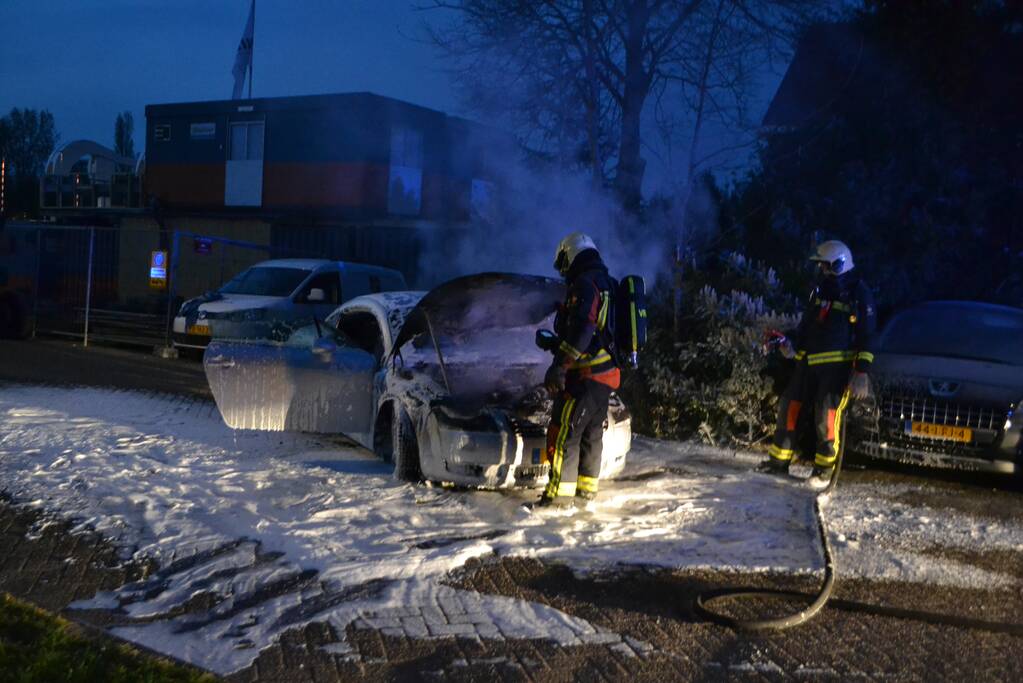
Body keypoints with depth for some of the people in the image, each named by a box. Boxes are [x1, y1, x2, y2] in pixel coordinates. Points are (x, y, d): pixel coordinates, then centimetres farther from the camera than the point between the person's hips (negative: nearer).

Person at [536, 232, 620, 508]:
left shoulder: (584, 285, -12)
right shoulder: (607, 284, 19)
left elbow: (582, 330, -26)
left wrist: (559, 365, -27)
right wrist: (555, 343, 26)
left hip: (585, 375, -10)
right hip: (607, 373, 10)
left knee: (564, 431, -7)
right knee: (591, 433, 15)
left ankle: (560, 492, -6)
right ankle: (586, 490, 22)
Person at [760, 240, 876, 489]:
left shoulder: (858, 293, -4)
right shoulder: (820, 289, 15)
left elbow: (867, 336, -6)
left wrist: (862, 372, -13)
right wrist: (792, 348, 6)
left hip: (838, 364, -7)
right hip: (809, 362, 7)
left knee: (827, 416, -8)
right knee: (789, 407, 5)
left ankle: (824, 468, 7)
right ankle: (779, 461, 15)